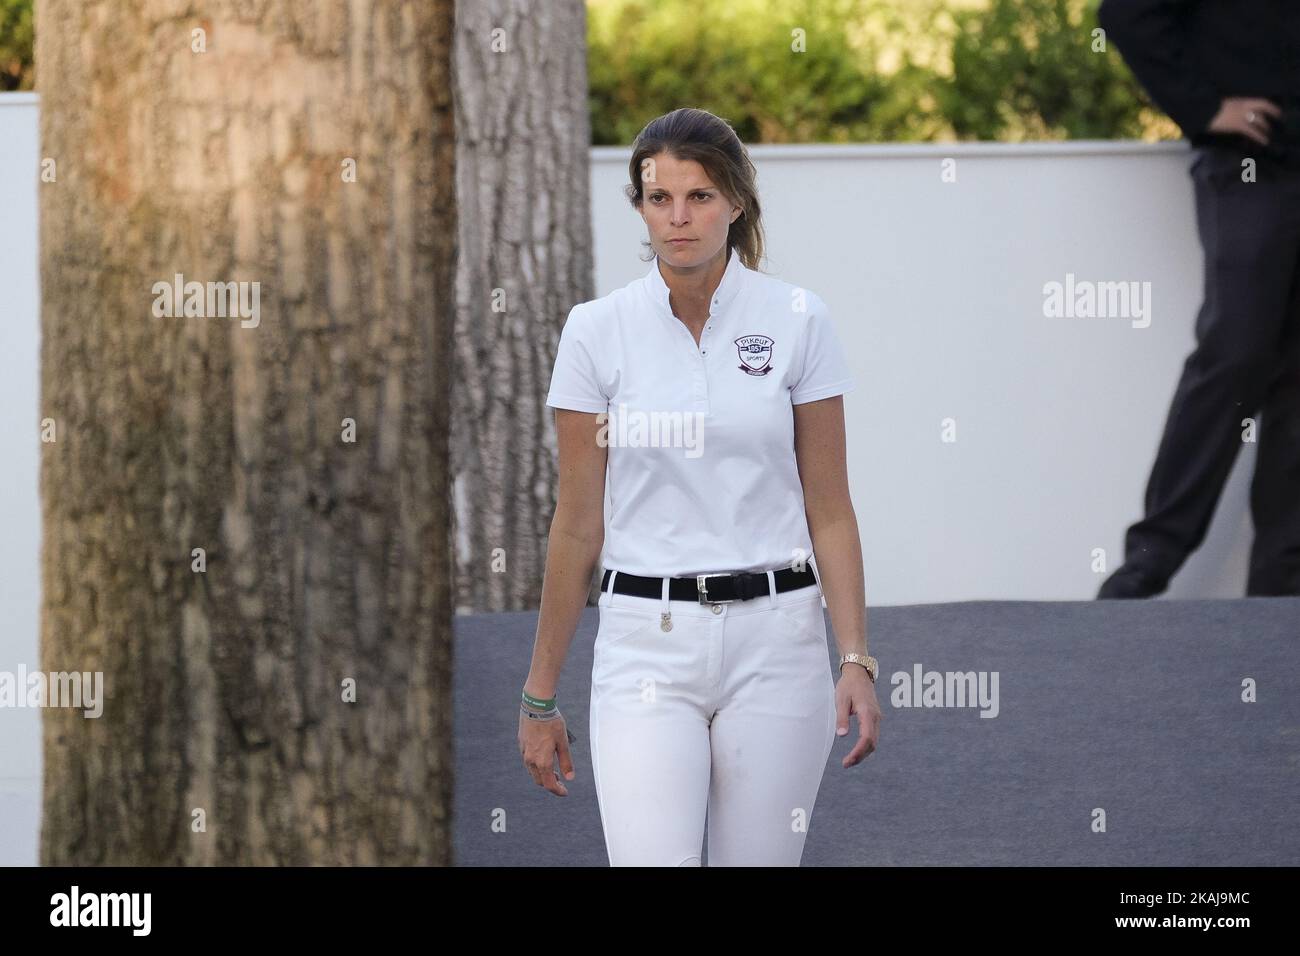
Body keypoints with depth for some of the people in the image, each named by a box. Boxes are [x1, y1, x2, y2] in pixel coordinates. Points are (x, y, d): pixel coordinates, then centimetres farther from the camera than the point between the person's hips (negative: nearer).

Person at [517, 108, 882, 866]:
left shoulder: (797, 321, 0)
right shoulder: (597, 332, 1)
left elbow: (829, 510, 2)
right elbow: (578, 526, 6)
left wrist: (857, 660, -9)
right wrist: (541, 693, 7)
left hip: (773, 638, 0)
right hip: (646, 640, 0)